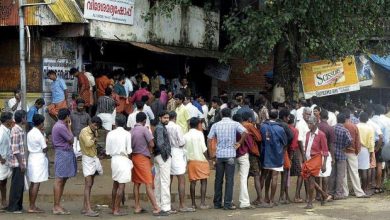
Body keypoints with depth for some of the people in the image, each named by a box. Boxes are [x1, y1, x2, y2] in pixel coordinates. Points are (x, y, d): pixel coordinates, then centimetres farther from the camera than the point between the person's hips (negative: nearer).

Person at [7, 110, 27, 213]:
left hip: (20, 162, 9)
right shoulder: (16, 130, -15)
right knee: (16, 185, -4)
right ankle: (12, 207, 1)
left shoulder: (20, 130, 13)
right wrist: (21, 163, -19)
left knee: (20, 185, 13)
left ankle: (18, 206, 19)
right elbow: (15, 149, -19)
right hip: (17, 162, -9)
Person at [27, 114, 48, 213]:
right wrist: (45, 141, 6)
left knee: (33, 183, 13)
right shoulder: (39, 135, -15)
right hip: (39, 159, -9)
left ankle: (31, 206, 17)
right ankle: (32, 207, -6)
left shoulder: (30, 133, 8)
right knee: (36, 184, -6)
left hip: (31, 158, 9)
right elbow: (45, 149, -14)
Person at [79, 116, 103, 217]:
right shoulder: (84, 131, -13)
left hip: (94, 158, 9)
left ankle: (85, 208, 16)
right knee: (88, 184, -12)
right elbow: (88, 143, -28)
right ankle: (88, 209, -15)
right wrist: (94, 138, -12)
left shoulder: (94, 132, 13)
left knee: (89, 185, 10)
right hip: (87, 159, -9)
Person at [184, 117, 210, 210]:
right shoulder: (199, 133, -6)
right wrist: (207, 158, -1)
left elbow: (184, 150, 5)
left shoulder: (185, 136, 5)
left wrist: (187, 159, 13)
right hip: (200, 160, -4)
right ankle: (202, 203, -6)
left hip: (190, 161, 4)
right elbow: (204, 149, -10)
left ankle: (193, 204, 6)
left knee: (193, 182, 7)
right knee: (203, 181, 1)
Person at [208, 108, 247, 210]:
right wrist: (239, 143, -4)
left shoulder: (216, 125, 6)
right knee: (229, 180, 0)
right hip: (230, 154, -3)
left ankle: (217, 203, 15)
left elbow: (209, 140, 3)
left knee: (218, 180, 10)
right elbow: (245, 132, -18)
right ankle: (227, 204, -3)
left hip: (219, 155, 3)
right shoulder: (235, 124, -1)